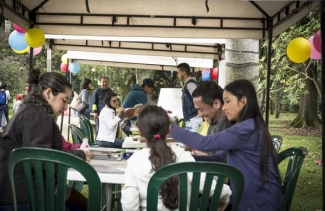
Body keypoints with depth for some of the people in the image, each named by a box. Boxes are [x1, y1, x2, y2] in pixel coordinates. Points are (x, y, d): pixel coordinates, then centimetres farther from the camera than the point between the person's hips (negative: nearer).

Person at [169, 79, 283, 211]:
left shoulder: (247, 129, -21)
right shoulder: (249, 127, 10)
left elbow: (203, 142, -23)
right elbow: (221, 158, 9)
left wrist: (171, 128, -13)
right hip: (253, 196, 8)